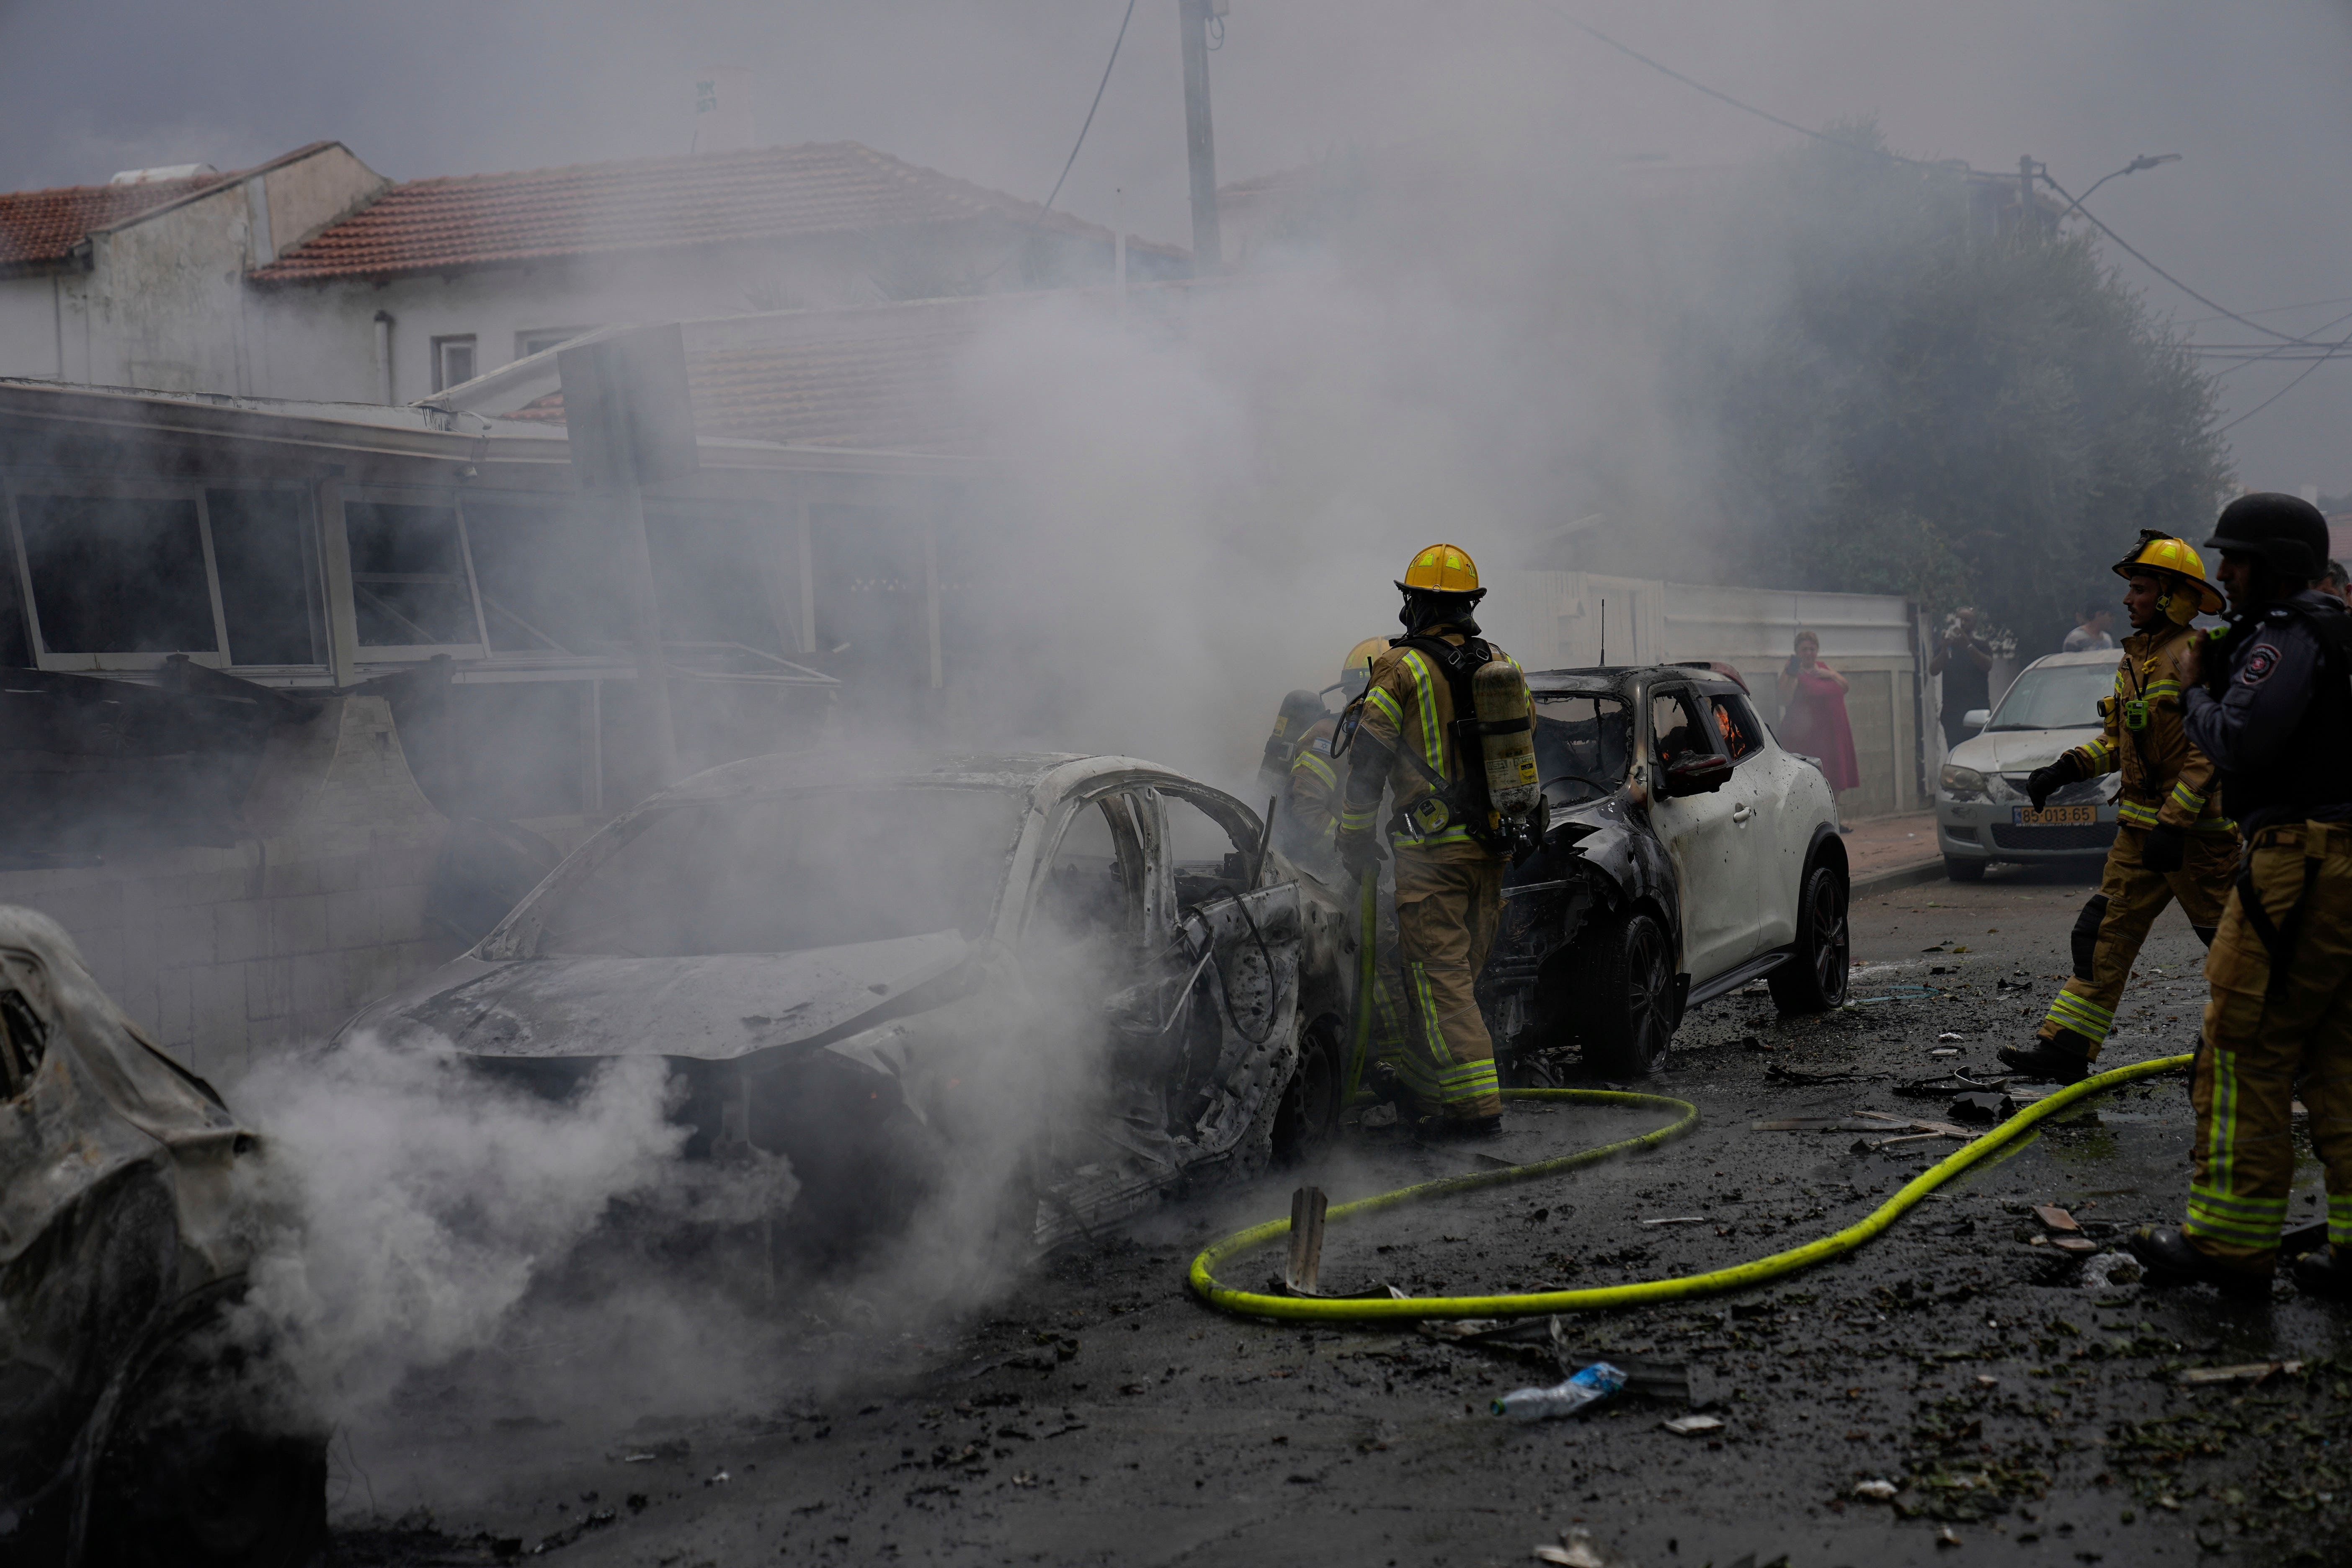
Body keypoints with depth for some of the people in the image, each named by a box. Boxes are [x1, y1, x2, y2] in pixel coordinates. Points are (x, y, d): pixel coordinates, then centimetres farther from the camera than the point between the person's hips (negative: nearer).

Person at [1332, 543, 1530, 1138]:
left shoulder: (1401, 669, -7)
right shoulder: (1500, 665, 11)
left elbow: (1367, 759, -7)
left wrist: (1355, 834, 3)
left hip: (1432, 848, -6)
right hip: (1493, 844, 6)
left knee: (1440, 975, -5)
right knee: (1459, 971, 14)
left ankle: (1475, 1102, -12)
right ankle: (1426, 1085, 23)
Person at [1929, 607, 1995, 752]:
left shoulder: (1981, 647, 12)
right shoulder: (1944, 647, 15)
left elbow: (1987, 665, -8)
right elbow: (1933, 671, 1)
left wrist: (1968, 646, -19)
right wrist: (1946, 649, -13)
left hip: (1978, 708, -1)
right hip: (1952, 711, 2)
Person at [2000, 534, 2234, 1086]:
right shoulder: (2136, 656, 14)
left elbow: (2208, 752, -21)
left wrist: (2174, 823, -24)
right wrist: (2069, 767, 9)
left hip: (2197, 828, -8)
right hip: (2141, 825, 8)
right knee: (2105, 934, 3)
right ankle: (2066, 1045, 1)